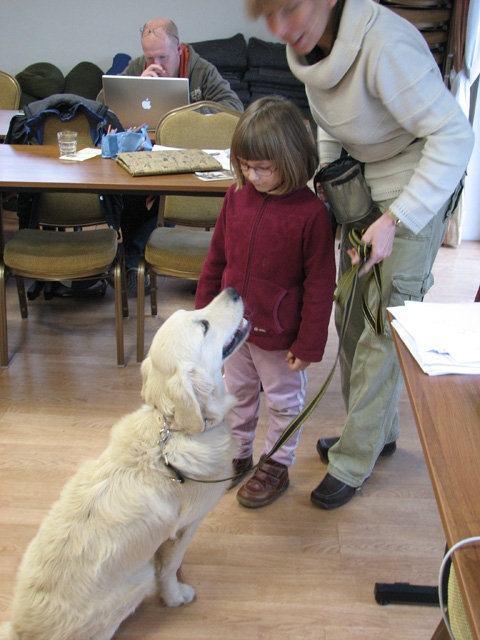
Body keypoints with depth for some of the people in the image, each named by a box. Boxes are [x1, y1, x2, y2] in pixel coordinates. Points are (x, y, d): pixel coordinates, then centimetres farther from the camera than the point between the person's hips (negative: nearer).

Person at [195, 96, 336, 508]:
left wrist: (309, 344, -13)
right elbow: (216, 258, 6)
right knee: (237, 393, 23)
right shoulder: (237, 196, -5)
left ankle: (277, 465, 36)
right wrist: (204, 311, 10)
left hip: (279, 335, -5)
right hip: (233, 325, 5)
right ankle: (238, 454, 44)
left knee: (283, 401, 16)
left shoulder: (311, 212, -20)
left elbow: (320, 284, -15)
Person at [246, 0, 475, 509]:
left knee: (384, 329, -3)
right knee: (350, 317, 14)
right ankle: (377, 432, 33)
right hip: (362, 186, 8)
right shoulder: (308, 45, -5)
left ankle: (353, 461, 13)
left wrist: (395, 220, -34)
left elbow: (454, 135, -30)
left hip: (417, 193, -8)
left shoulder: (383, 44, -31)